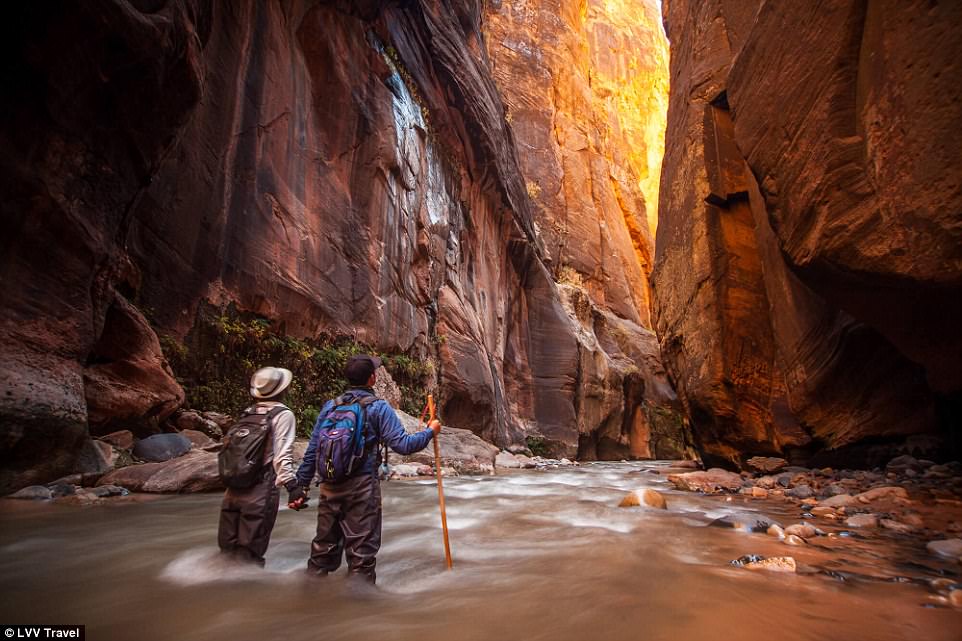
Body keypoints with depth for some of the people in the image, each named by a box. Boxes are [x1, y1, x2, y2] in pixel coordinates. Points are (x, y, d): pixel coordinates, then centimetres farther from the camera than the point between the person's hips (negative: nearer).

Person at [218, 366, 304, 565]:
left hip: (234, 487, 6)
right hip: (260, 491, -6)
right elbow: (283, 455, -15)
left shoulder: (248, 413, 14)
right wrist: (291, 484, -18)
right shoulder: (283, 415, -5)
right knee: (250, 551, 0)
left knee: (228, 545, 14)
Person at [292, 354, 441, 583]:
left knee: (324, 545, 18)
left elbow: (312, 450, 7)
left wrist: (302, 484, 14)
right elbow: (402, 444, -13)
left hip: (330, 487, 5)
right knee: (362, 549, 5)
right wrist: (430, 432, 2)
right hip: (363, 487, -5)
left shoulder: (330, 406, 7)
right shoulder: (378, 407, -7)